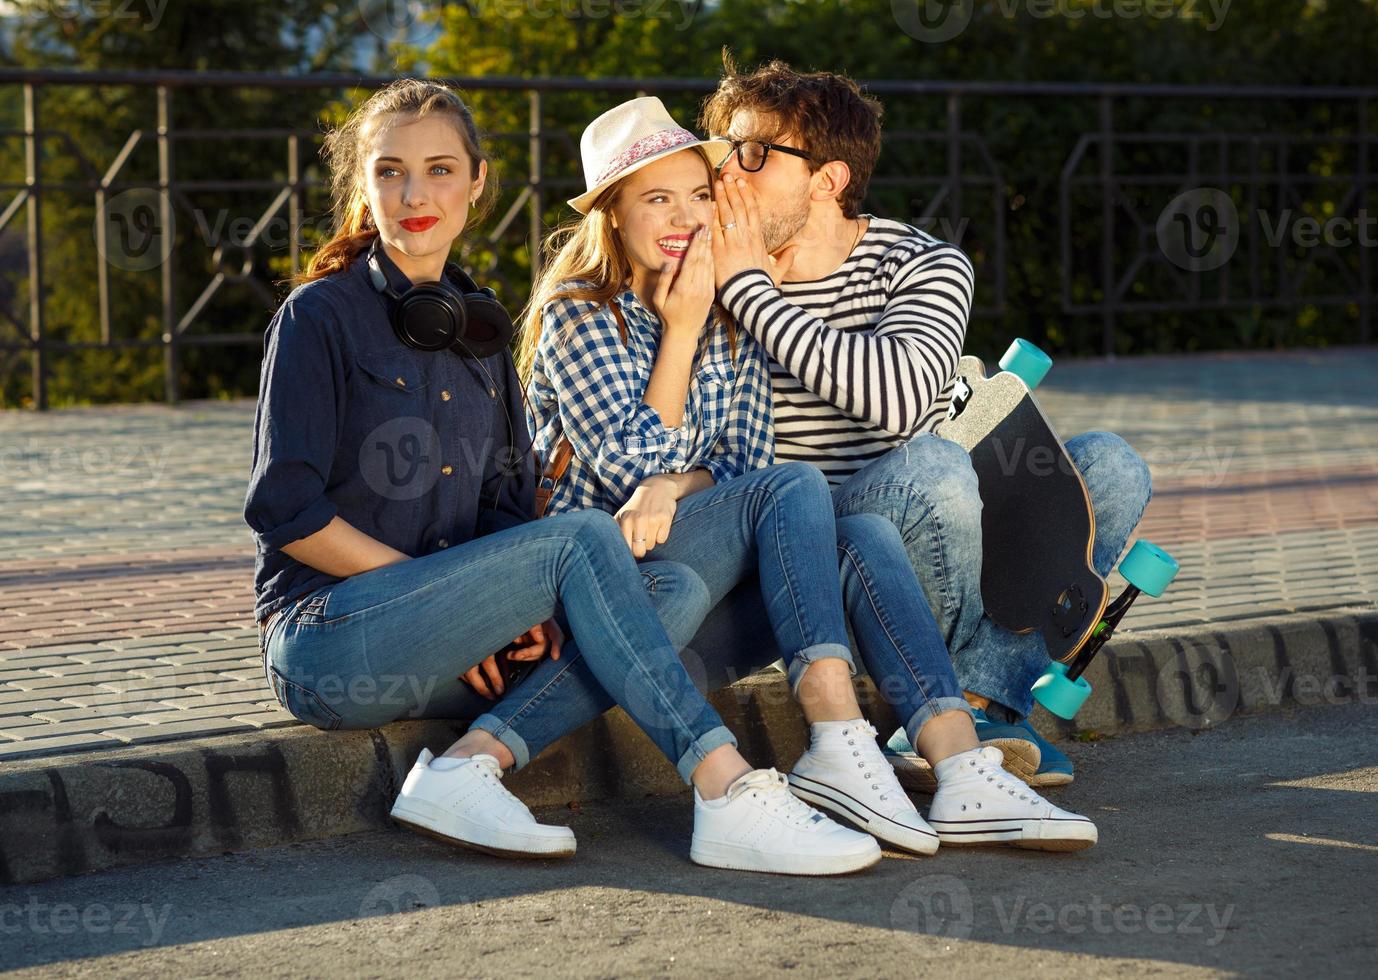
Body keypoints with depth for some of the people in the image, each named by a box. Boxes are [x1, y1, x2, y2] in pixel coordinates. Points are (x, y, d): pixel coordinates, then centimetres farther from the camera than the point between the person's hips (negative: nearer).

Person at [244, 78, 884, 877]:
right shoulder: (321, 316, -3)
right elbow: (285, 510, -10)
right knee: (583, 540, -25)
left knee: (674, 587, -14)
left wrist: (523, 610, -7)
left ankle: (470, 763, -30)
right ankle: (730, 797, -36)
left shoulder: (477, 325, 17)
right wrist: (436, 588, -14)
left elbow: (507, 505, 15)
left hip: (442, 646, 7)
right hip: (327, 642, -6)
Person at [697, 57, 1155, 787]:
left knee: (1107, 467, -15)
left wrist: (750, 289, -22)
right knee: (929, 468, -32)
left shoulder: (926, 267, -2)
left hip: (933, 552, 3)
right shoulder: (708, 289, 0)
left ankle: (978, 705, -25)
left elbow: (898, 395, -25)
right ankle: (980, 704, -14)